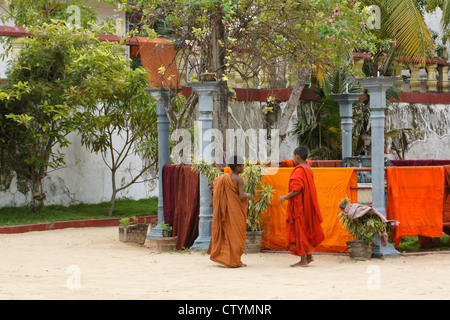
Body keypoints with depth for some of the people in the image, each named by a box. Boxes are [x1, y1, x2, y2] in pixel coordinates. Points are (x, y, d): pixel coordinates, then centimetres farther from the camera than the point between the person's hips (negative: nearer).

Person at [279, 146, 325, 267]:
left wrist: (285, 197, -13)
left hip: (299, 205, -9)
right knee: (306, 230, 18)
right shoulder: (309, 169, 10)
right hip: (307, 205, 9)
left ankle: (303, 260, -1)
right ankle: (309, 256, 22)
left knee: (299, 231, -3)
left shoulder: (299, 170, -19)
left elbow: (297, 189, -25)